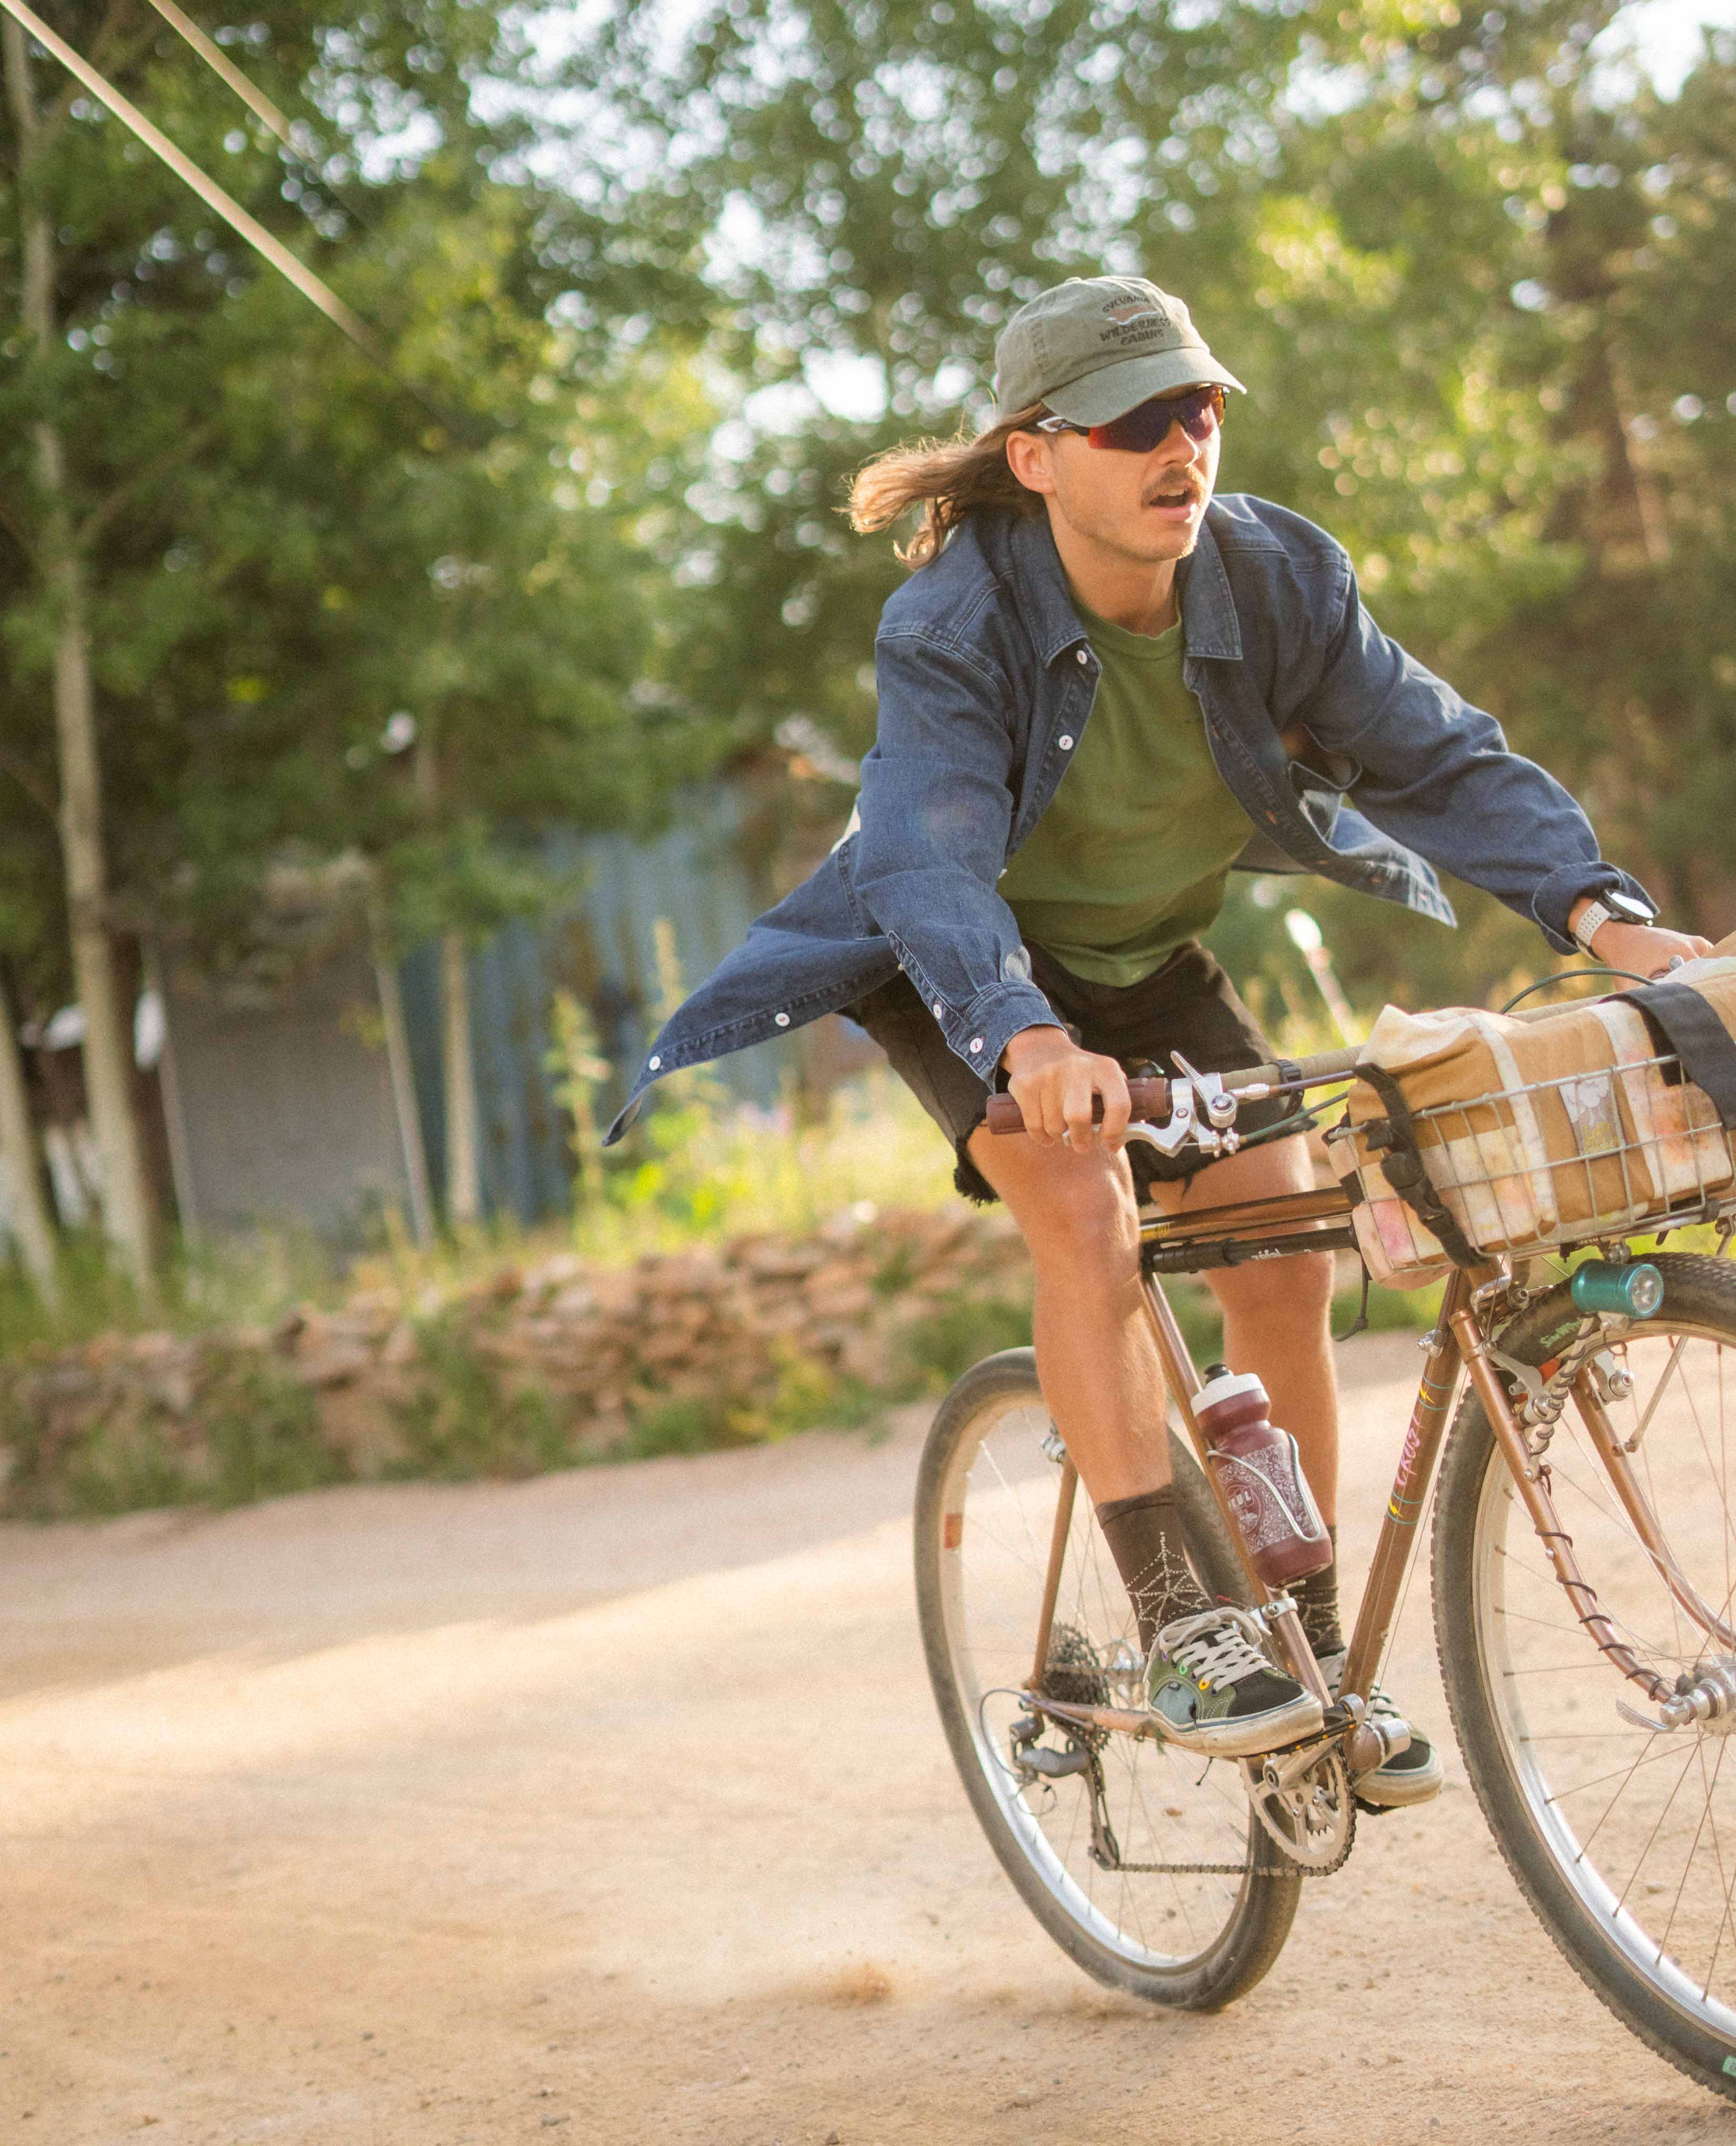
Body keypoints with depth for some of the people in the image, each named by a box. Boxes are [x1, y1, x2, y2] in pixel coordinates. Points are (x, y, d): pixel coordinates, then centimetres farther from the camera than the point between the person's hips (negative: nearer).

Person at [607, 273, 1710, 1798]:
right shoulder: (952, 625, -30)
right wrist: (1026, 1038, -60)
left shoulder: (1279, 575, -19)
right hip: (973, 970, -4)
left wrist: (1596, 906, -38)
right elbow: (933, 860, -41)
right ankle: (1179, 1631, -24)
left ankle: (1315, 1652, 7)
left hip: (1152, 956, 4)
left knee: (1285, 1258, -8)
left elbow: (1439, 753, -21)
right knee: (1082, 1205, -29)